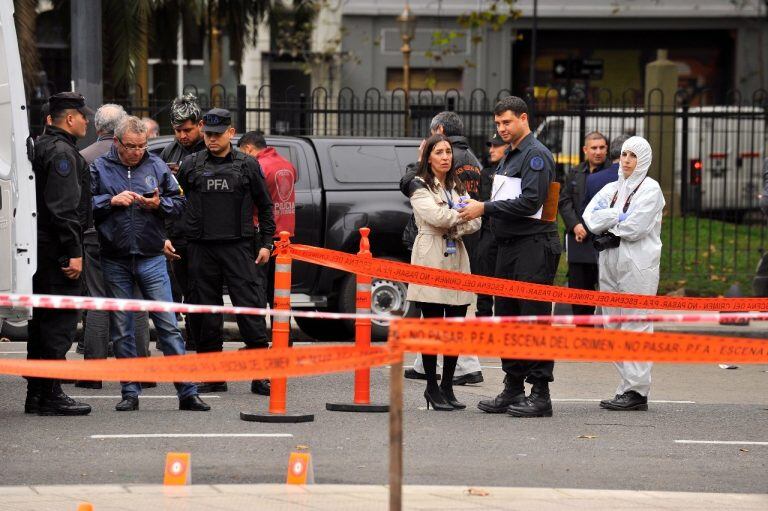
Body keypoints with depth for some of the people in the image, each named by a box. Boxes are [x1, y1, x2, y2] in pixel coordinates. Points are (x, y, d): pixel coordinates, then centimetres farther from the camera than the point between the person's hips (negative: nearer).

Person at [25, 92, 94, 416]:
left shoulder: (41, 147, 18)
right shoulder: (61, 152, -13)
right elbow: (63, 207, -21)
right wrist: (73, 252, -21)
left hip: (41, 250, 10)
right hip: (57, 250, -10)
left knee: (43, 320, 13)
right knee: (61, 320, -8)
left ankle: (36, 394, 17)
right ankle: (51, 395, -9)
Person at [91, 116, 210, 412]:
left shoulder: (156, 166, 6)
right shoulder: (100, 168, 3)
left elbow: (179, 202, 9)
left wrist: (160, 204, -10)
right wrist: (111, 200, -14)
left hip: (151, 259, 0)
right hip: (115, 261, 0)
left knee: (168, 325, -3)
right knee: (122, 331, 6)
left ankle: (187, 392, -3)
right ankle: (130, 393, 14)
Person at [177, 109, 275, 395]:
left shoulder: (247, 165, 7)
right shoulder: (191, 165, 9)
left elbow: (265, 206, 12)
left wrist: (266, 242, 7)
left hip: (238, 246, -2)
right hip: (202, 249, 2)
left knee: (249, 306, -9)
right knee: (206, 310, 4)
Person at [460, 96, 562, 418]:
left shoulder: (536, 155, -10)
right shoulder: (509, 156, 19)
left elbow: (530, 202, -20)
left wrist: (485, 208, -17)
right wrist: (478, 208, 7)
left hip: (534, 246, -10)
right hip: (509, 246, 10)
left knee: (534, 317, -9)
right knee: (507, 317, 12)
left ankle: (540, 394, -8)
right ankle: (513, 390, 19)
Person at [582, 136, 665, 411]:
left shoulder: (650, 189, 0)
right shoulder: (611, 189, 19)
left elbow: (635, 228, -11)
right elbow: (589, 219, 5)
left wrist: (607, 221, 2)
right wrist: (620, 217, -8)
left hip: (638, 266, -7)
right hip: (610, 263, 7)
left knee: (636, 326, -10)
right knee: (614, 327, 5)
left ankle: (637, 391, -11)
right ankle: (627, 387, 8)